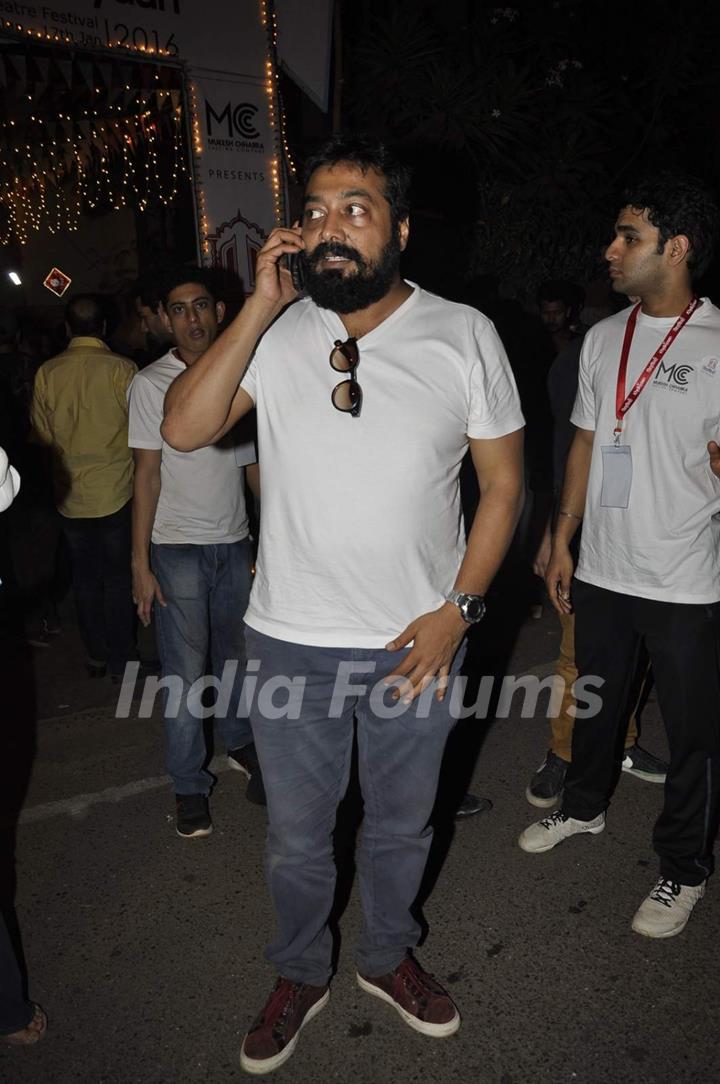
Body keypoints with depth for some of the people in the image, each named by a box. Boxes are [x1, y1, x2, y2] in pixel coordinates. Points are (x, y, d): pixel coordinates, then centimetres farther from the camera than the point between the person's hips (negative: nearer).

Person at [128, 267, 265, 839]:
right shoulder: (152, 383, -4)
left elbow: (255, 461, 11)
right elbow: (147, 472, -5)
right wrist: (140, 563, -9)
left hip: (236, 542, 4)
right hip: (177, 547, -3)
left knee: (238, 655, 13)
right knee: (186, 674, 0)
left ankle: (239, 742, 37)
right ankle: (189, 787, 16)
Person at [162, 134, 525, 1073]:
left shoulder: (464, 336, -6)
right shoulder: (277, 333, -4)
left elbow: (504, 483, -2)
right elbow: (185, 429, -14)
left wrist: (457, 609, -10)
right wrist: (263, 303, -18)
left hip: (416, 640, 0)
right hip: (291, 639, 1)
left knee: (402, 825, 21)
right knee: (296, 833, 18)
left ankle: (387, 958, 50)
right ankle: (300, 974, 46)